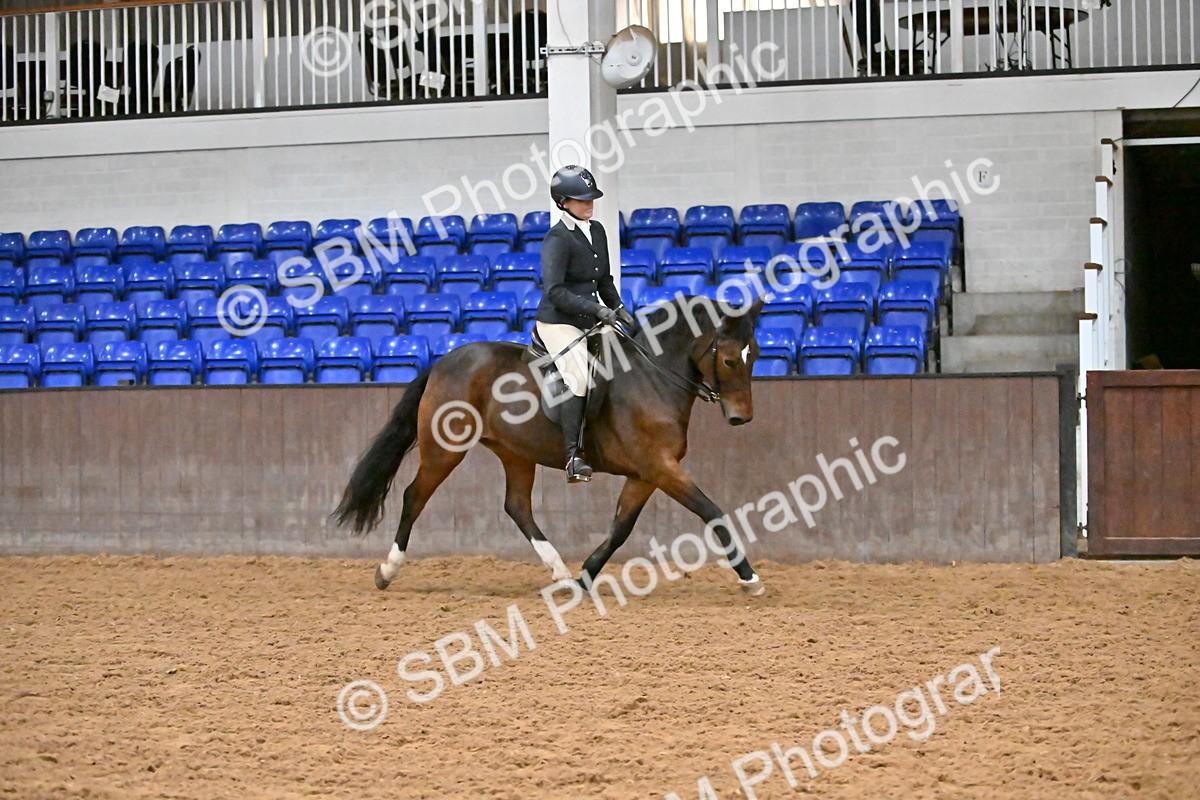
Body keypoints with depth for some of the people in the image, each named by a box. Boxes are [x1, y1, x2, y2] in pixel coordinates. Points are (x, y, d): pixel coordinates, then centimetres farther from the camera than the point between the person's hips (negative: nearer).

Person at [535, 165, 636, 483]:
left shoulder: (597, 231, 10)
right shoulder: (558, 239, -15)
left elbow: (604, 280, 20)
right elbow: (555, 292, -23)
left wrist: (618, 307, 5)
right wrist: (596, 308, -27)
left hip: (588, 324, 9)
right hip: (559, 323, -9)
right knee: (580, 380, -22)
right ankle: (573, 460, -23)